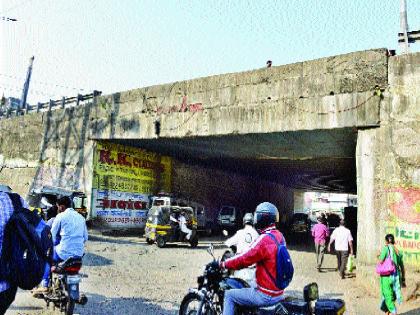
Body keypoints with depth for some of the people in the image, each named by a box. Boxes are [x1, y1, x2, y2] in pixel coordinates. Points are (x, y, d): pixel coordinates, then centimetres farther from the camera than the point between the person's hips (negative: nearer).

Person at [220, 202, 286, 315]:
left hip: (266, 296, -9)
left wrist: (224, 264, -5)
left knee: (229, 295, 2)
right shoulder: (279, 236, 5)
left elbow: (245, 259, -19)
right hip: (278, 292, 9)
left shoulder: (265, 239, -23)